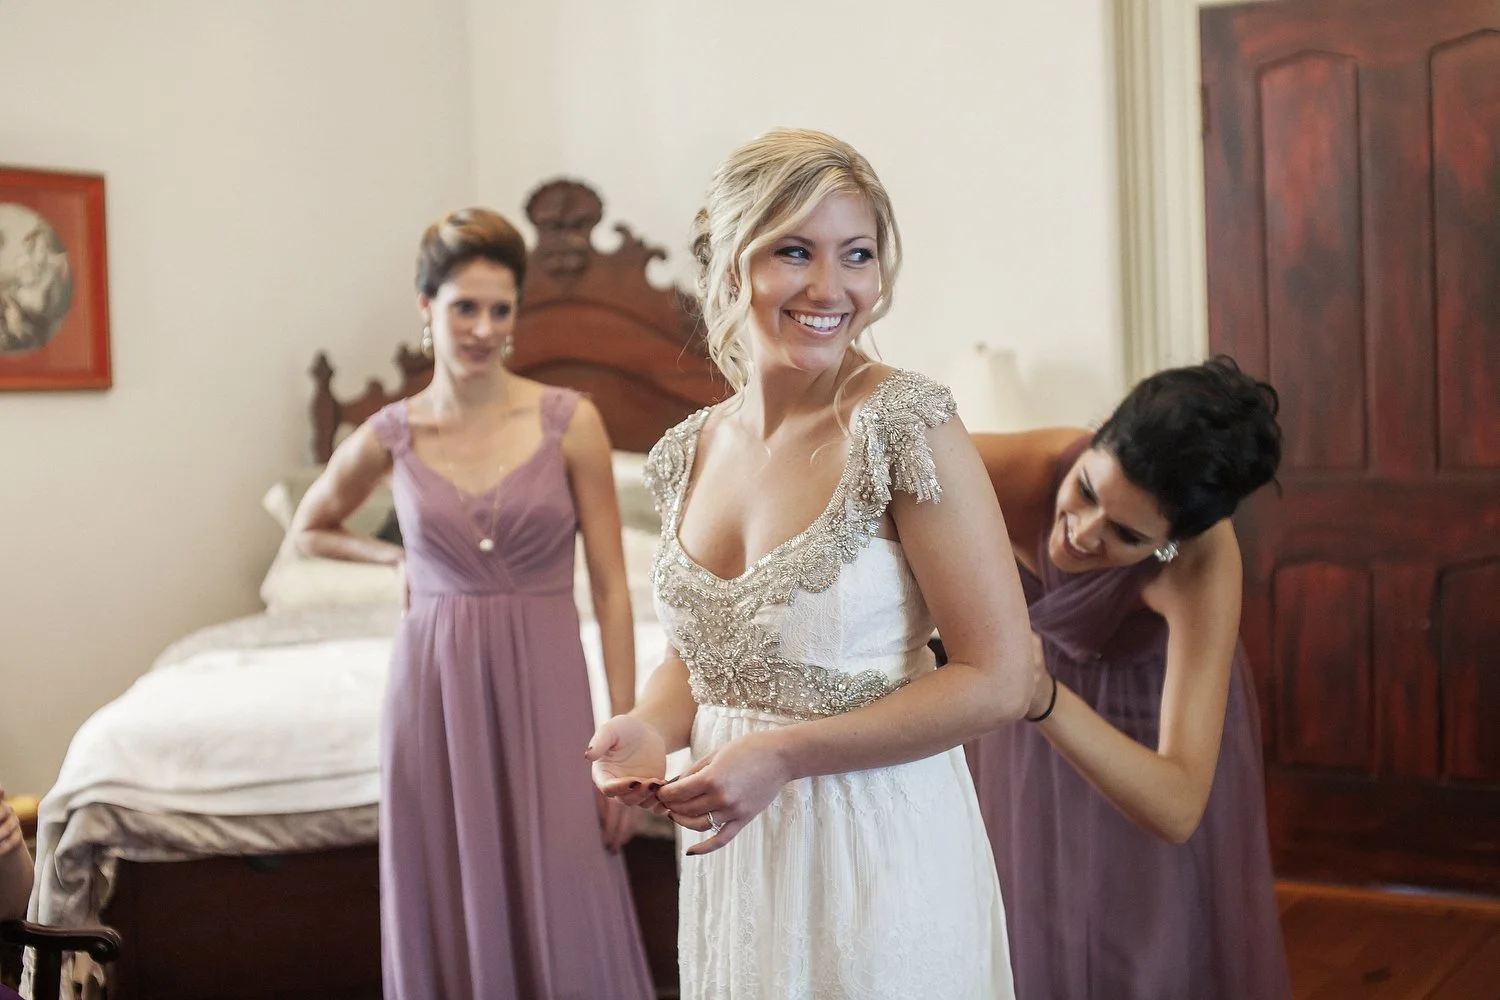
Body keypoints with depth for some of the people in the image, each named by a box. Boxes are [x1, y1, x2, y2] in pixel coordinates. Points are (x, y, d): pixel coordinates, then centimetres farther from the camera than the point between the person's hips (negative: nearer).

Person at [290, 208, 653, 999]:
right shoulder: (390, 436, 2)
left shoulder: (570, 422, -3)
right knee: (446, 926, 8)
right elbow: (311, 529, 22)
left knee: (564, 930, -1)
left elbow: (611, 588, -3)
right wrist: (400, 557, 7)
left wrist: (624, 740, -6)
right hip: (434, 689, 2)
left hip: (543, 688, -1)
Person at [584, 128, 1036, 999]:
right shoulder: (691, 453, 2)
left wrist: (783, 755, -20)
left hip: (876, 847, -5)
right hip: (731, 854, 5)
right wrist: (652, 725, -6)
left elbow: (1000, 680, -17)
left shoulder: (902, 424, -16)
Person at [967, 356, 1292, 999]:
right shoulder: (1009, 469, -35)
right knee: (1029, 943, 10)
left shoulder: (1202, 562, -37)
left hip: (1152, 717, -1)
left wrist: (1042, 697, -56)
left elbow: (1177, 809, -42)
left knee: (1153, 948, 7)